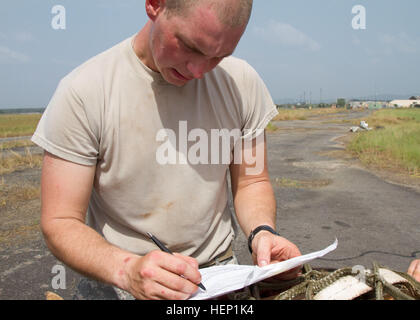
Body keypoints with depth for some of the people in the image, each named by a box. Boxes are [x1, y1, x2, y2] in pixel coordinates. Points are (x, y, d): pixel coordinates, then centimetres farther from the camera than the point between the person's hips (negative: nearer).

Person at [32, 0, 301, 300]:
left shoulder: (243, 82, -5)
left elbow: (251, 181, 5)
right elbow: (60, 223, -12)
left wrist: (262, 231, -14)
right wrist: (128, 270, -28)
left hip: (219, 271, 1)